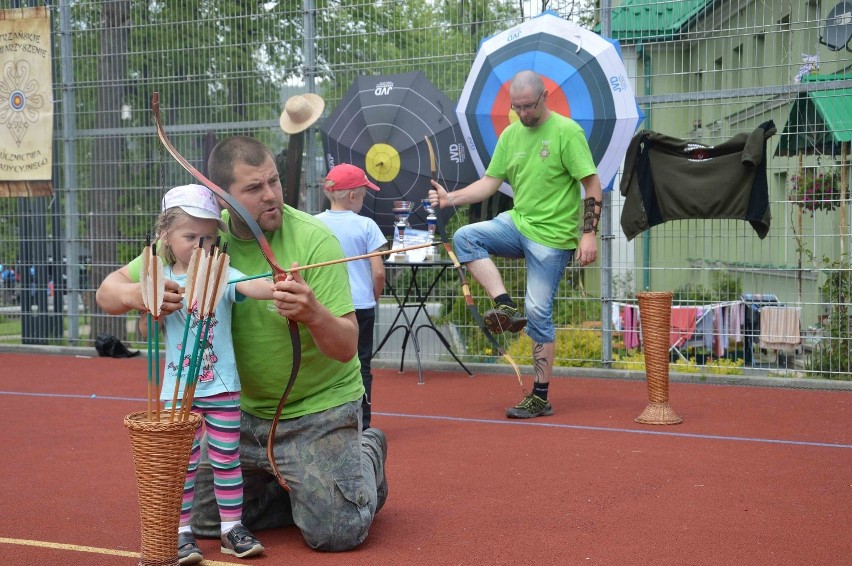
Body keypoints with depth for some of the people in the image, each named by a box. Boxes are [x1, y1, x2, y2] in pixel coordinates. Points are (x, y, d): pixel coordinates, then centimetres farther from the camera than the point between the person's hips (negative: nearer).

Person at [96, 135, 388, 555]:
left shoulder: (314, 239, -21)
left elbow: (346, 348, -23)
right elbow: (107, 292, -8)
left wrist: (312, 315, -46)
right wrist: (135, 295, -33)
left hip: (319, 406, -4)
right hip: (243, 408, 4)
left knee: (334, 533, -11)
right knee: (205, 520, 8)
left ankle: (366, 457, 21)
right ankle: (299, 485, 31)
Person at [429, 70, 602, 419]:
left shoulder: (567, 132, -10)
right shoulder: (510, 135, 9)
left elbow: (592, 186, -11)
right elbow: (490, 182, 10)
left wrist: (589, 234, -18)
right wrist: (451, 198, -5)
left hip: (552, 237, -6)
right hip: (517, 223, 6)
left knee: (538, 313, -5)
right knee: (465, 238, -16)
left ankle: (540, 398, 5)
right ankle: (506, 307, -17)